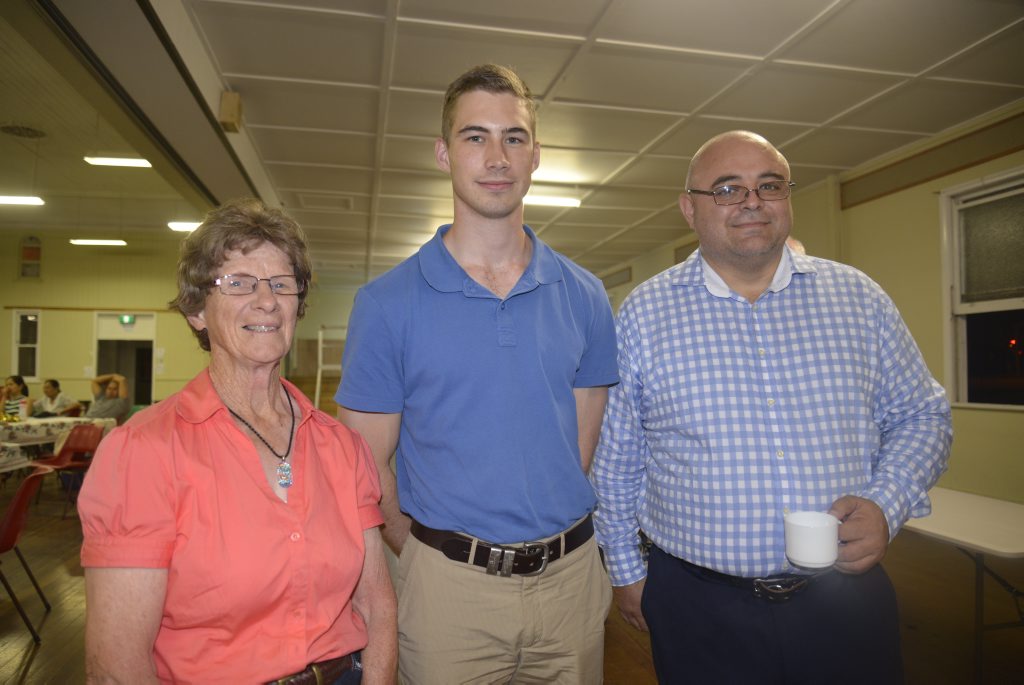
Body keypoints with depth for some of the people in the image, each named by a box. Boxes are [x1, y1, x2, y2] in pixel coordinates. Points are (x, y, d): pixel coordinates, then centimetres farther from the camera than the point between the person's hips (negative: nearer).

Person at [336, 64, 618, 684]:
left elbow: (582, 446, 5)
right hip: (450, 587, -2)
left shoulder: (584, 297, 0)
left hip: (571, 579, 3)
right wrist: (428, 558, 0)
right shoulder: (387, 302, -8)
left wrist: (547, 547, 4)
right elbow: (367, 465, -4)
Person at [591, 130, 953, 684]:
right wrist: (626, 571, 5)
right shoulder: (644, 313, -4)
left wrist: (886, 505, -9)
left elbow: (921, 416, 9)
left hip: (847, 598, 2)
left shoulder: (857, 297, 1)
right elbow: (617, 459, 1)